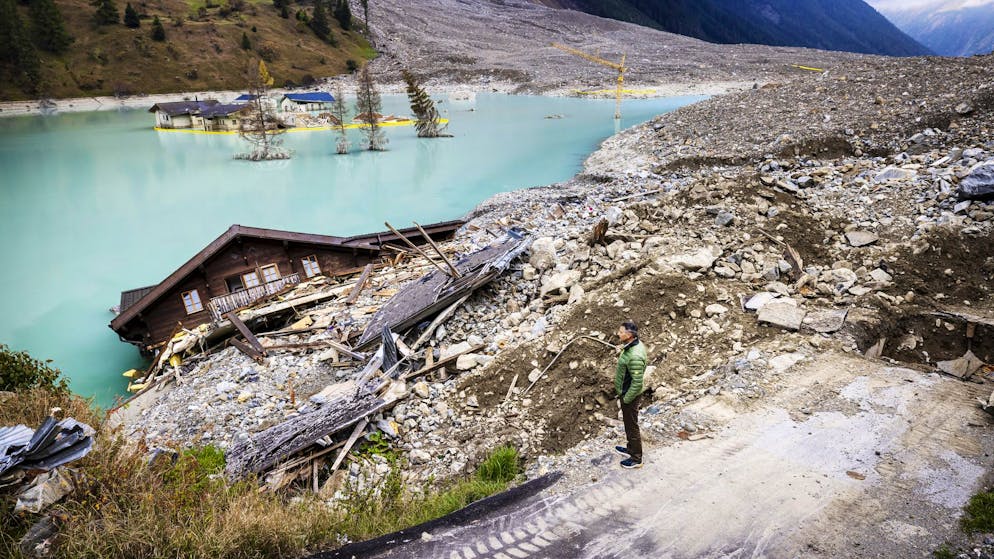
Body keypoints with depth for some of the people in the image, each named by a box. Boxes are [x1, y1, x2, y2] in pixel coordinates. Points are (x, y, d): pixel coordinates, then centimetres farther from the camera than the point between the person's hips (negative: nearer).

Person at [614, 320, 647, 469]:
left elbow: (637, 382, -29)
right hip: (625, 392, 9)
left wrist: (626, 399, -17)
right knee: (628, 423, 26)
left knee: (632, 426, 8)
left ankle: (636, 459, 25)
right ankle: (631, 448, 47)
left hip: (630, 395, -9)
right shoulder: (632, 345, -3)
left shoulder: (635, 356, -34)